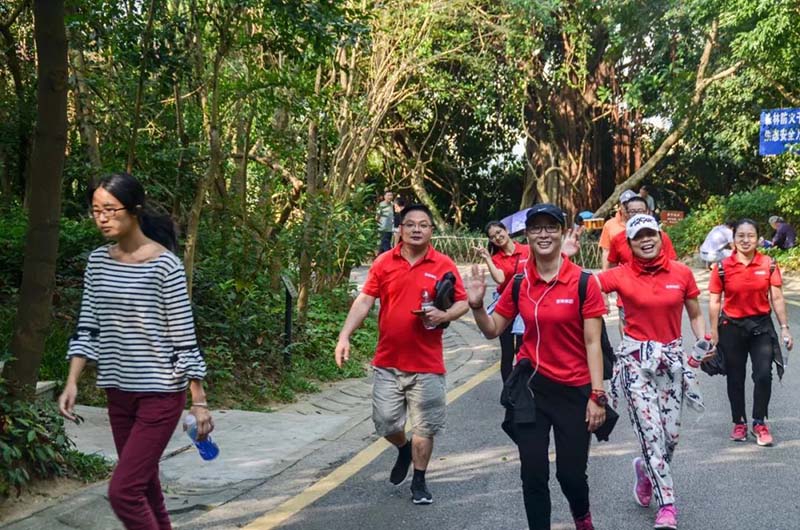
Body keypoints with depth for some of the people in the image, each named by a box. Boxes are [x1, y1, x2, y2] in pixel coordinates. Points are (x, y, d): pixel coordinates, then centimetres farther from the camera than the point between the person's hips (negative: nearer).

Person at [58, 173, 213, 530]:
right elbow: (87, 328, 8)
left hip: (161, 394, -6)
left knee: (122, 492, -11)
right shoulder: (98, 262, 4)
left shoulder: (164, 264, -14)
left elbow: (184, 338, -12)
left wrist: (199, 402, -11)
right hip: (119, 393, 6)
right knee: (143, 489, 14)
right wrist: (72, 382, -2)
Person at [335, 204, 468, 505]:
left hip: (427, 364, -1)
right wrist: (345, 336, -10)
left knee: (424, 427, 6)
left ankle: (419, 482, 23)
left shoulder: (444, 265, -2)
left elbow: (462, 303, 1)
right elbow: (364, 301, -1)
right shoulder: (384, 263, 1)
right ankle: (404, 449, 40)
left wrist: (443, 316, -19)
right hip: (388, 361, 1)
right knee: (386, 423, 7)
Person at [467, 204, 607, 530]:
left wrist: (597, 395, -12)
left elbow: (592, 343, -8)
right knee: (533, 475, 3)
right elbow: (493, 330, 10)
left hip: (574, 390, -2)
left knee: (570, 473, 6)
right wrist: (477, 305, -8)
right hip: (531, 386, 2)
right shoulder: (519, 283, 0)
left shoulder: (583, 282, -9)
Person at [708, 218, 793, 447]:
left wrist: (784, 329, -1)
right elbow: (714, 302, -3)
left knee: (764, 375, -9)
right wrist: (714, 334, -4)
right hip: (732, 327, 0)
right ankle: (739, 423, 26)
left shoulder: (768, 265, -3)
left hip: (761, 325, 0)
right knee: (735, 378, 10)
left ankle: (759, 423, 9)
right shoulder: (723, 266, -7)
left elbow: (777, 298, 1)